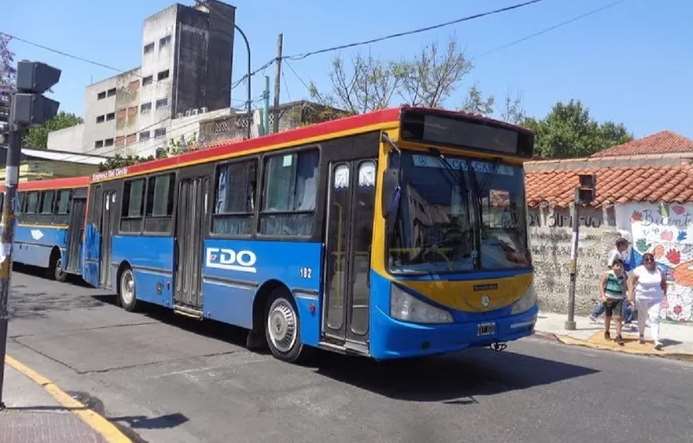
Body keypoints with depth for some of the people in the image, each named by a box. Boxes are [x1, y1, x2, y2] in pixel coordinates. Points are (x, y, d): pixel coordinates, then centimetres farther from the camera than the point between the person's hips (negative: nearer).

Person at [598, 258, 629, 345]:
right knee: (608, 316, 13)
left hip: (619, 299, 1)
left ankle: (618, 336, -5)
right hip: (608, 298, -1)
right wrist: (603, 296, -14)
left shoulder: (623, 276, 4)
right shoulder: (607, 274, -4)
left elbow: (625, 287, 15)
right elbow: (601, 284, -7)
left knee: (618, 317, -8)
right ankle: (606, 332, 33)